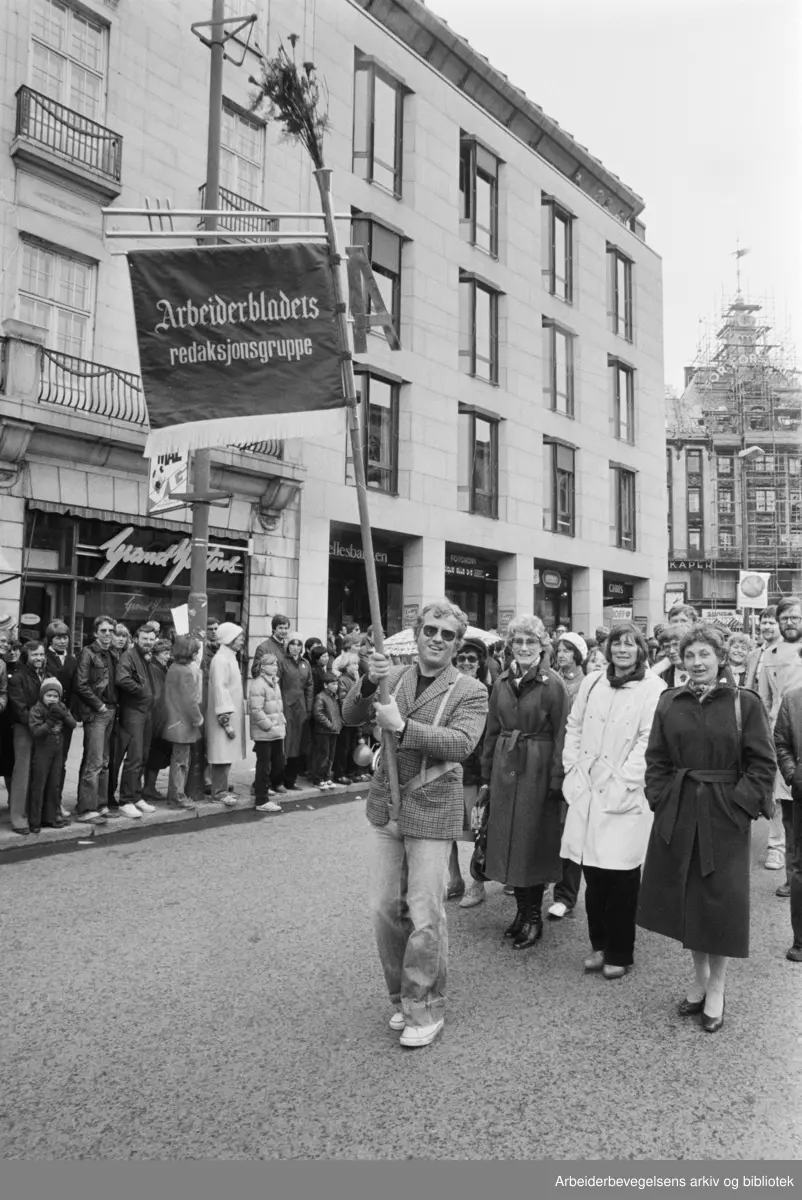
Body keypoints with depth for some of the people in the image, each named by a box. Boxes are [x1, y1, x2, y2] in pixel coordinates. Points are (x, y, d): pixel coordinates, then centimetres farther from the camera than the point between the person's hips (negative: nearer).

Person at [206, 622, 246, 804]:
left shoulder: (230, 658, 15)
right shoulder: (220, 660, -15)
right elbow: (220, 690, -20)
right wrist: (226, 721, -21)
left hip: (232, 714, 9)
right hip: (223, 716, -9)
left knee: (227, 755, 13)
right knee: (222, 755, -4)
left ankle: (222, 787, 21)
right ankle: (219, 791, 3)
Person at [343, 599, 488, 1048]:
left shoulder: (470, 691, -6)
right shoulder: (394, 677, 6)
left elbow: (462, 742, -20)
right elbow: (351, 716, -1)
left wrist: (402, 726, -27)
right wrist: (370, 682, -20)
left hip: (431, 812, -4)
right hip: (385, 808, 5)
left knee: (425, 916, 0)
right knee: (386, 909, 13)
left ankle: (426, 1010, 21)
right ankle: (403, 997, 33)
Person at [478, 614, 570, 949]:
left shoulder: (553, 684, -9)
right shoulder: (503, 683, 7)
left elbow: (561, 736, -11)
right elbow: (492, 732, 11)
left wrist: (557, 782, -15)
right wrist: (486, 777, 9)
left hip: (537, 769, -5)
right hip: (505, 769, 5)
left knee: (533, 843, 4)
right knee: (509, 841, 11)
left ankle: (534, 917, 19)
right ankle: (522, 910, 27)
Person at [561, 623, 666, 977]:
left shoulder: (652, 688, -4)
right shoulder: (591, 683, 11)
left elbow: (648, 741, -10)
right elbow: (574, 728, 14)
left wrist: (624, 783, -14)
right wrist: (573, 770, 4)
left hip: (625, 795, -4)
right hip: (587, 790, 4)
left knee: (621, 877, 1)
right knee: (592, 873, 8)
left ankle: (619, 953, 17)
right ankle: (598, 944, 25)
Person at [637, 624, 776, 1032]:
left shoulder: (744, 703, -6)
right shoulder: (669, 702, 3)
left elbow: (762, 764, -6)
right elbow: (656, 760, 7)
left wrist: (742, 804, -13)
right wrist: (660, 798, -3)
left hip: (724, 816, -3)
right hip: (677, 812, 3)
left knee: (720, 902, 5)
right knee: (685, 897, 13)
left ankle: (716, 989, 25)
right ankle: (700, 977, 34)